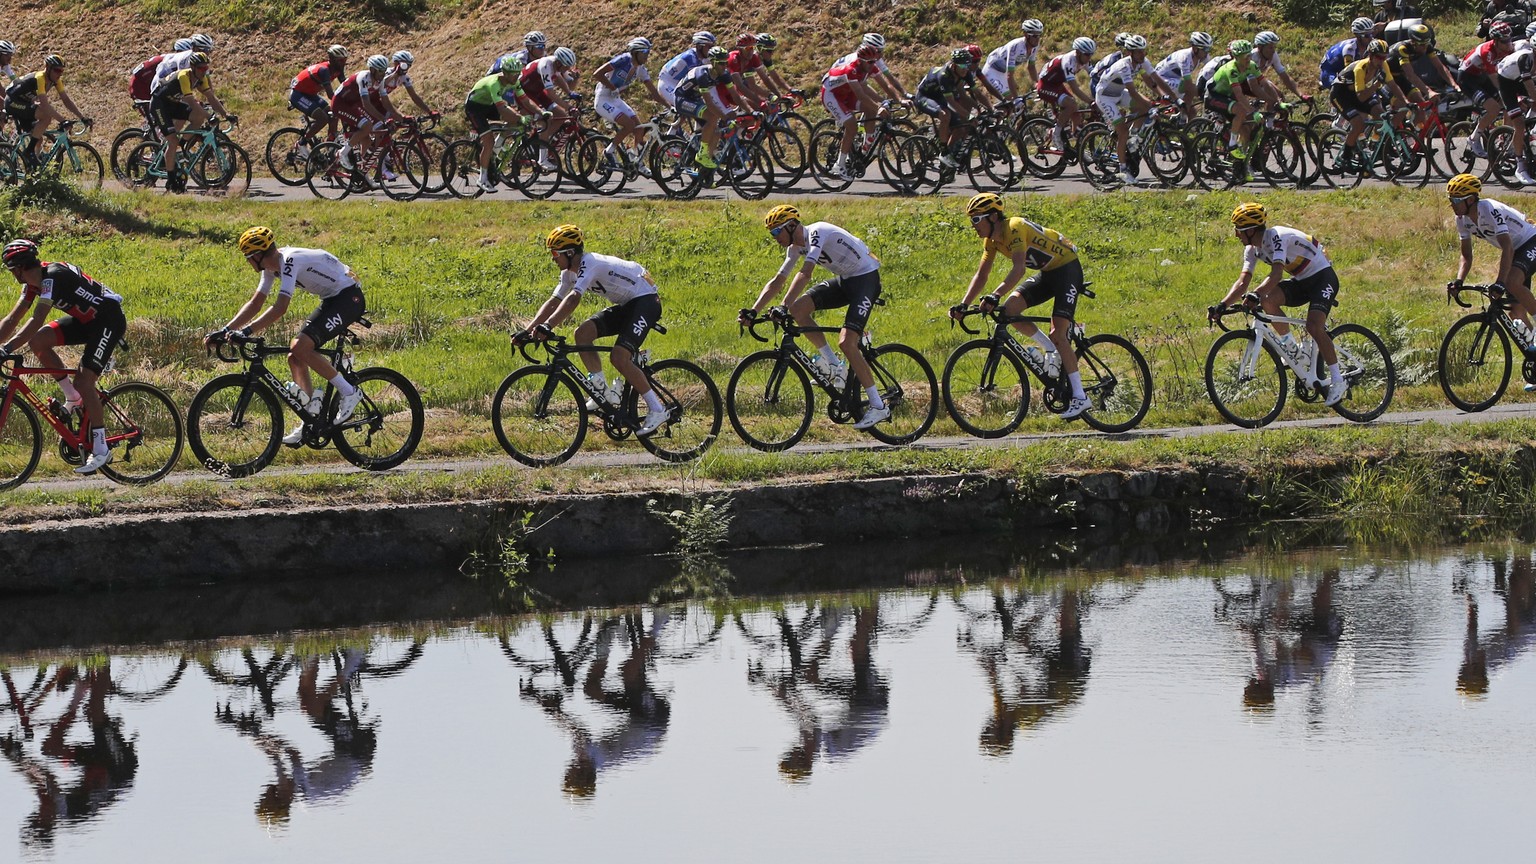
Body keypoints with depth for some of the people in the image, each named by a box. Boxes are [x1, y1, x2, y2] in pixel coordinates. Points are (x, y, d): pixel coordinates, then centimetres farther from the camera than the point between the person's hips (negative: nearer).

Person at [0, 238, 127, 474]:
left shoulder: (52, 276, -26)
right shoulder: (34, 282, 2)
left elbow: (37, 321, -34)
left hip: (109, 320, -9)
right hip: (86, 320, 9)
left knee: (84, 381, -17)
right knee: (38, 341, -6)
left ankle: (101, 450, -11)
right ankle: (73, 397, 5)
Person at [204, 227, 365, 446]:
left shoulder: (290, 261, -25)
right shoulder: (272, 266, 4)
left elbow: (280, 308, -34)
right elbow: (255, 303, 9)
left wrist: (246, 331, -38)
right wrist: (225, 330, -1)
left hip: (349, 297, -10)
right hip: (332, 300, 10)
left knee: (300, 348, -23)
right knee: (295, 357, 2)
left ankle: (348, 392, -12)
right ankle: (310, 421, 2)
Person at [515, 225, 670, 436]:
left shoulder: (590, 264, -25)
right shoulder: (570, 273, 4)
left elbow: (573, 299, -38)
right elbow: (553, 302, 5)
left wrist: (547, 327, -47)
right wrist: (527, 331, -6)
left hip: (645, 301, -10)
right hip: (626, 305, 10)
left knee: (619, 357, -23)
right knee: (582, 334, -8)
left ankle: (657, 410, -15)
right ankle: (603, 390, -2)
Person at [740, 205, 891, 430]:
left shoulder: (817, 233, -24)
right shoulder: (796, 247, 3)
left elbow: (805, 274, -35)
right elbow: (777, 281, 7)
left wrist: (783, 307, -42)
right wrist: (753, 312, -3)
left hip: (866, 278, -9)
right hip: (844, 280, 9)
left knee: (846, 342, -21)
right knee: (799, 308, -9)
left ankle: (878, 406, -14)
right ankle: (833, 365, 1)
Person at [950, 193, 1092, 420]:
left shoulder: (1014, 228, -27)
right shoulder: (992, 239, 0)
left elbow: (1019, 269, -40)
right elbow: (981, 275, 3)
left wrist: (995, 296, -50)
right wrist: (964, 305, -9)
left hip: (1067, 268, -8)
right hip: (1046, 273, 8)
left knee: (1058, 334, -17)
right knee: (1009, 309, -13)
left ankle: (1080, 397, -11)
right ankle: (1050, 350, 4)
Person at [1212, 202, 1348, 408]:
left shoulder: (1276, 237, -27)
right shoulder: (1253, 249, -1)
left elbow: (1276, 274, -39)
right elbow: (1243, 282, -4)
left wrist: (1255, 294, -52)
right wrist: (1222, 305, -17)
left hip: (1323, 277, -8)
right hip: (1301, 282, 8)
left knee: (1313, 326, -26)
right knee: (1267, 299, -19)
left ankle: (1338, 381, -18)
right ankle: (1291, 346, -2)